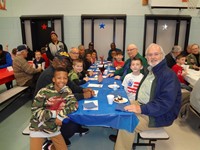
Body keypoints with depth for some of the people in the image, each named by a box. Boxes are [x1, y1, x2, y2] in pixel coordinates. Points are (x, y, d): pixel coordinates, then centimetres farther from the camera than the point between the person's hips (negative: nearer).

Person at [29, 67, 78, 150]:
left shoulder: (67, 90, -7)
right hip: (38, 128, -3)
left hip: (54, 128, 4)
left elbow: (74, 104, -11)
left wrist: (61, 114, -23)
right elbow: (35, 110, -17)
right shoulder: (44, 91, -19)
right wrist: (54, 114, -21)